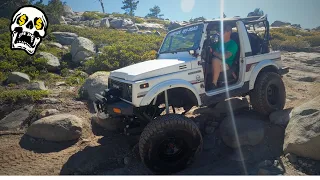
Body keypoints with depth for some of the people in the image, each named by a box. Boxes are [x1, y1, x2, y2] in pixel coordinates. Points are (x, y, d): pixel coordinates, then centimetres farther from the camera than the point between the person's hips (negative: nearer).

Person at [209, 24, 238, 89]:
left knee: (215, 60, -37)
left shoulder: (233, 44, -6)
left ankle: (214, 84, -32)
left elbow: (224, 56, -21)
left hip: (226, 65, -7)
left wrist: (214, 52, -13)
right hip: (217, 64, 7)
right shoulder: (219, 42, 18)